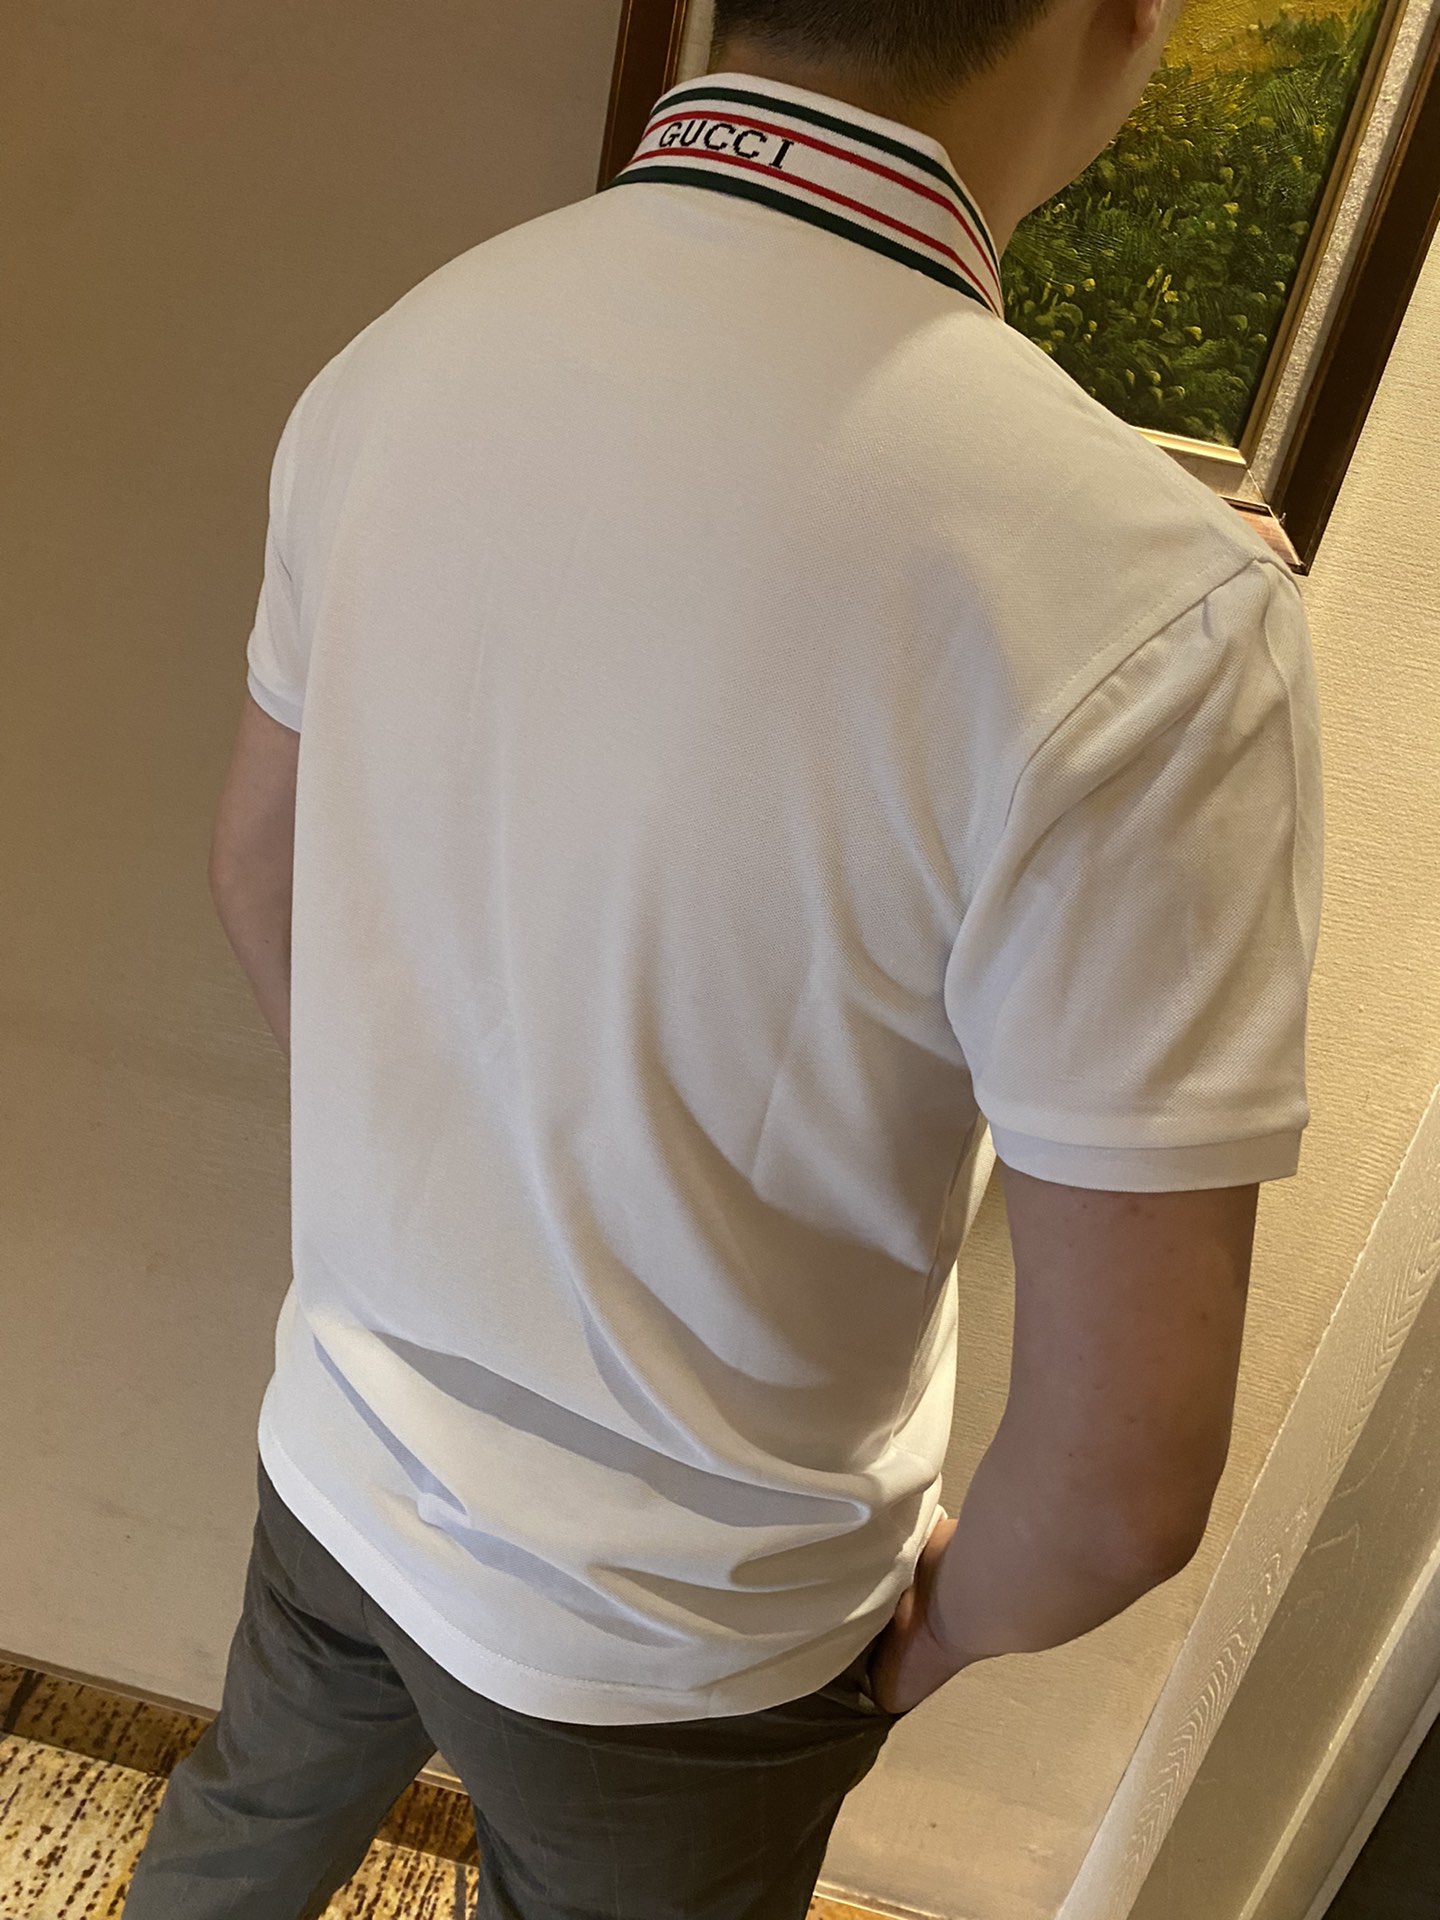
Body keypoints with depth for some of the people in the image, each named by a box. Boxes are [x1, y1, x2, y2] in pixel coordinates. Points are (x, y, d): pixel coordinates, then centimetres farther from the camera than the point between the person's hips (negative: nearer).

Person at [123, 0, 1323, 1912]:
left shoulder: (402, 356, -13)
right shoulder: (1145, 610, -33)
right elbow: (1123, 1484, -27)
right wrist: (951, 1616, -4)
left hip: (338, 1453, 5)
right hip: (672, 1639, -4)